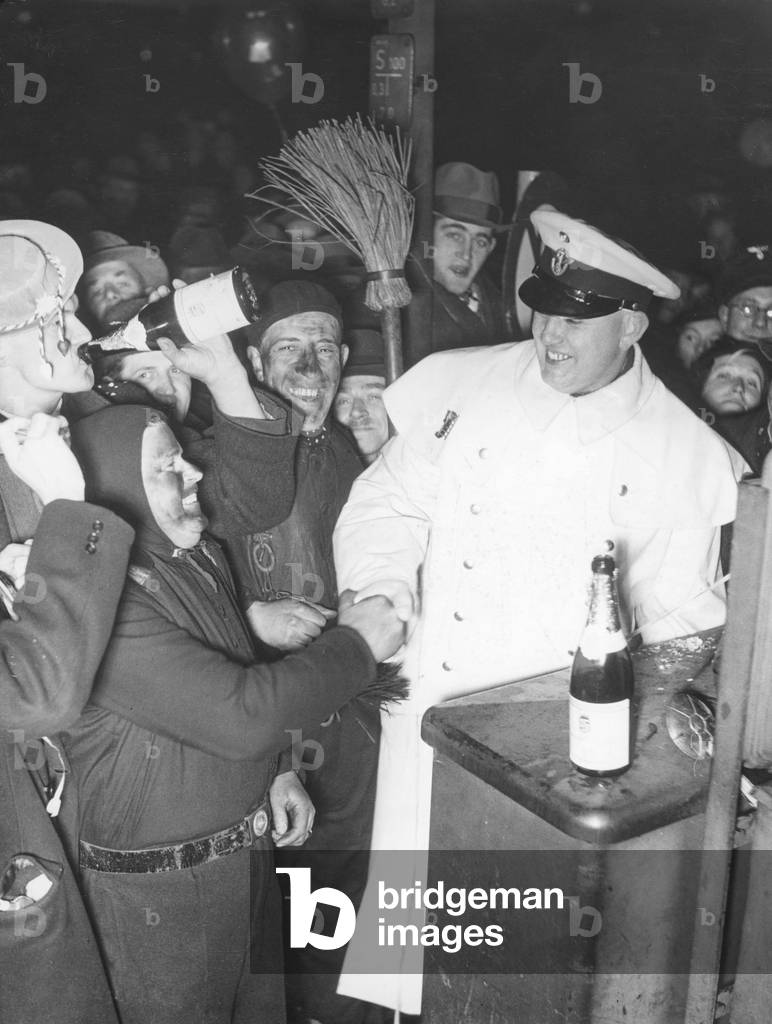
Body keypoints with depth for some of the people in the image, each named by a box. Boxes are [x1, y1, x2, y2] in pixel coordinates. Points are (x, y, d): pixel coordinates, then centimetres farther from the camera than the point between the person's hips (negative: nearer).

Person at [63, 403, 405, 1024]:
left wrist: (276, 770, 8)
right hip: (156, 891, -8)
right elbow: (240, 713, -33)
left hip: (247, 853, 8)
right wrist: (354, 643, -21)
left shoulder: (200, 556, 2)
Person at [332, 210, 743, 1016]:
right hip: (432, 712, 1)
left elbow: (680, 608, 2)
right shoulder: (461, 384, -3)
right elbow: (390, 503, 2)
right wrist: (380, 593, -15)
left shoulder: (687, 453, -5)